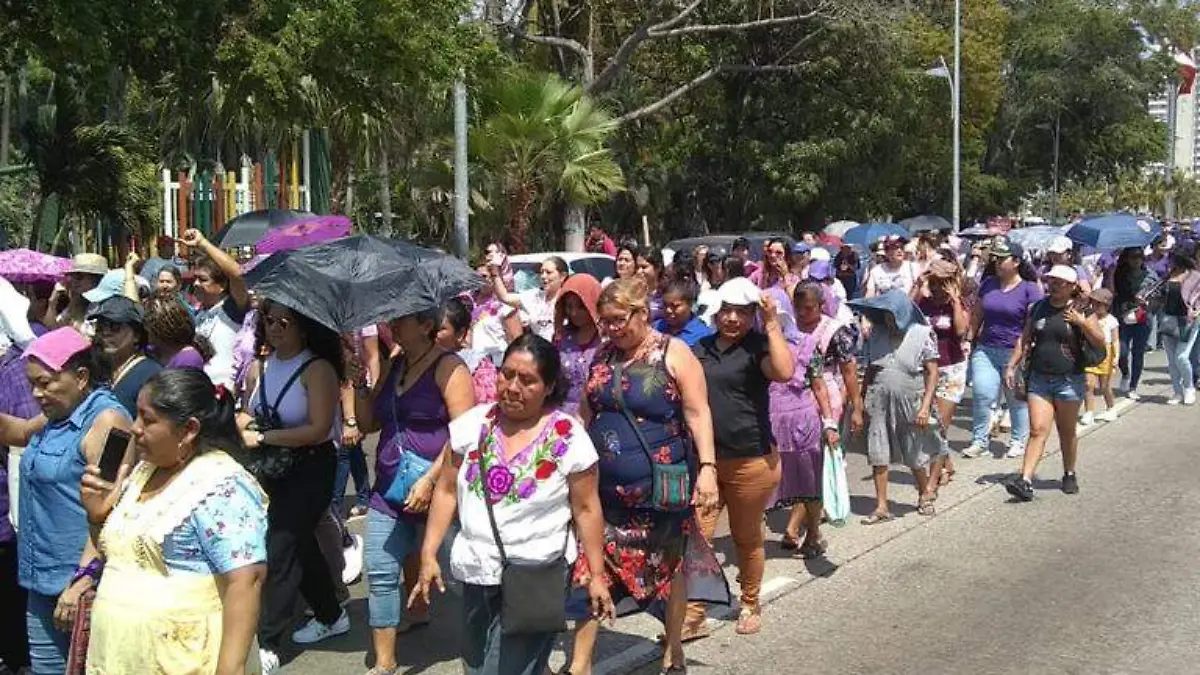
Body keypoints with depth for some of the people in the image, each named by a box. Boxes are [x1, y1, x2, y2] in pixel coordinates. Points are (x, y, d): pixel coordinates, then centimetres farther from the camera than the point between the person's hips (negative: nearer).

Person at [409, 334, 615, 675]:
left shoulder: (569, 439, -9)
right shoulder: (473, 424, 0)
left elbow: (586, 510, -4)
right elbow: (447, 491, 5)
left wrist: (596, 575, -5)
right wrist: (429, 555, 1)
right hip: (476, 574, 4)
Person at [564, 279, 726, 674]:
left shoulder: (673, 354, -8)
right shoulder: (603, 355, 7)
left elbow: (697, 413, -10)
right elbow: (585, 413, 15)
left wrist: (707, 467, -19)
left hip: (659, 488, -4)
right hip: (605, 488, 4)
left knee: (669, 566, 12)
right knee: (591, 571, 0)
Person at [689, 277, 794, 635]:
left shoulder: (757, 346, -6)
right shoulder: (700, 349, 8)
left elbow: (785, 372, -27)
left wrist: (772, 324, -23)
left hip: (751, 460, -3)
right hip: (703, 459, 4)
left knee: (747, 539, 12)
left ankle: (750, 606, 31)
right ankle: (692, 613, 5)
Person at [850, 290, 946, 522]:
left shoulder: (923, 334, -5)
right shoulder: (877, 334, 6)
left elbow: (932, 372, -6)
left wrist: (925, 406, -13)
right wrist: (862, 401, 11)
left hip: (910, 403, -3)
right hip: (880, 403, 3)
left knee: (915, 455, 10)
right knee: (878, 456, 0)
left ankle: (925, 496, 34)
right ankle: (881, 507, 7)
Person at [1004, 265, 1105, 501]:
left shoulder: (1081, 311, -2)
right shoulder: (1038, 308, 8)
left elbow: (1100, 342, -5)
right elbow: (1025, 340, 14)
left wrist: (1082, 322, -18)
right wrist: (1012, 366, 6)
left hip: (1069, 380, -2)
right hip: (1039, 378, 2)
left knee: (1067, 432, 11)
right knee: (1037, 430, -7)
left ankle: (1069, 475, 30)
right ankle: (1025, 480, -14)